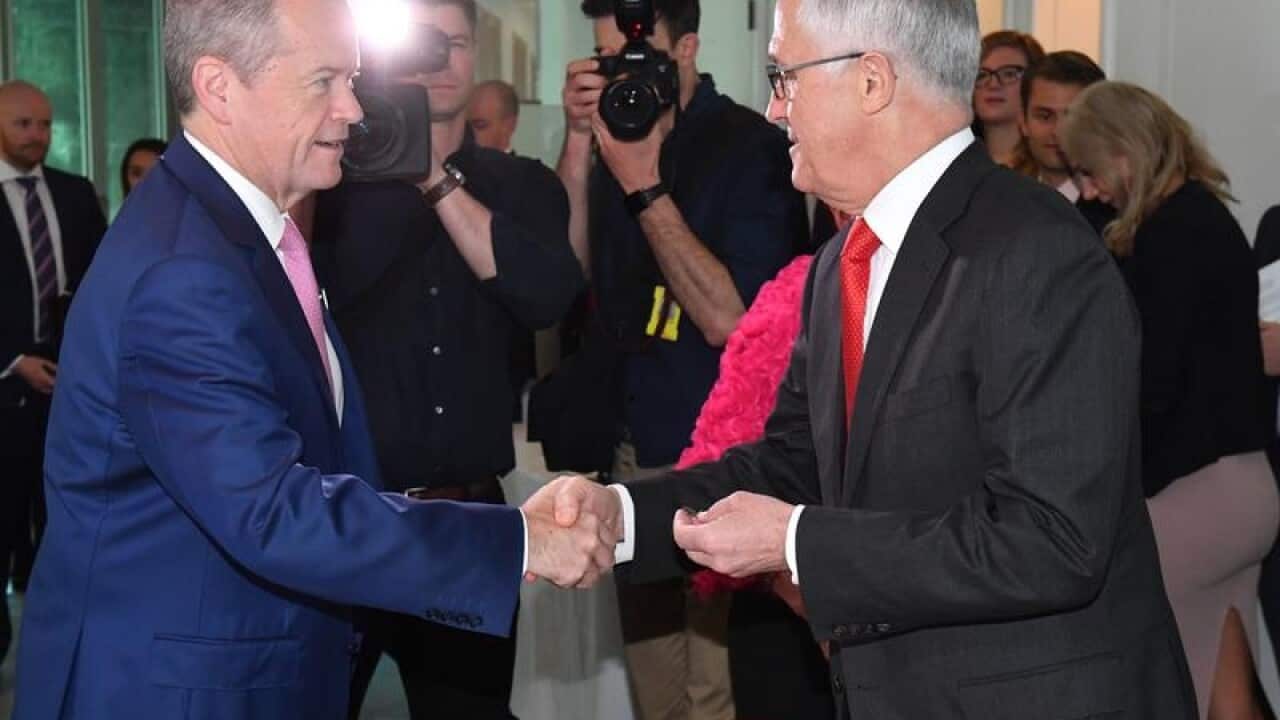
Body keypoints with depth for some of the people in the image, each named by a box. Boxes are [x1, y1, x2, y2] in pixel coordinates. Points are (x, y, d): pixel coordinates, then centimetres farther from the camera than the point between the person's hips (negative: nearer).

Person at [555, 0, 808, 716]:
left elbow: (727, 318, -17)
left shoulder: (753, 148, -11)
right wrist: (578, 141, -8)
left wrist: (645, 186, -19)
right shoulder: (617, 137, 7)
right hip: (636, 447, 6)